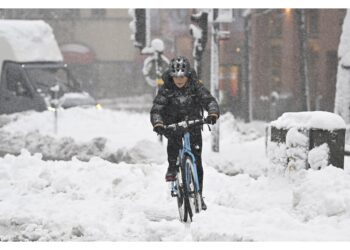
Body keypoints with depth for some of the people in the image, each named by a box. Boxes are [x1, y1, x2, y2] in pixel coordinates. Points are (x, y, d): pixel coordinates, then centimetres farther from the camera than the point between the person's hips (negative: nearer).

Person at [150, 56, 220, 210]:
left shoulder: (196, 87, -11)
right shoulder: (166, 90, -13)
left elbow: (209, 100, -22)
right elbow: (156, 109, -21)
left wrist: (213, 114, -44)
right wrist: (158, 124, -42)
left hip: (193, 124, 0)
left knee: (196, 161, -4)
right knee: (174, 140, -36)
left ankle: (198, 194, 8)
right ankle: (172, 167, -18)